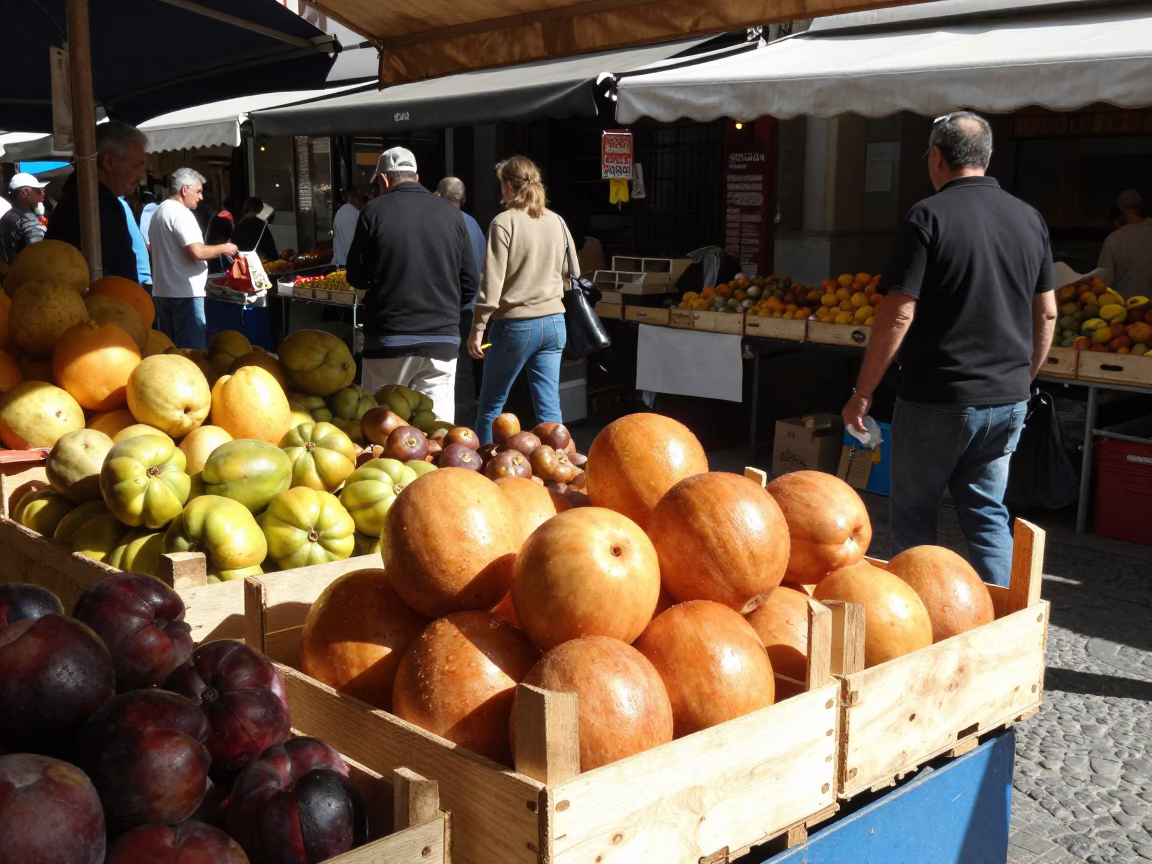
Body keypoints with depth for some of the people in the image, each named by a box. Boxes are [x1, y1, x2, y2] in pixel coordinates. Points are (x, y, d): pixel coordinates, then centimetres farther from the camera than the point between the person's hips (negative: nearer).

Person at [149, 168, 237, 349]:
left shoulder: (159, 212, 18)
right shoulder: (181, 213, -13)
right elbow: (197, 252, -22)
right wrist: (224, 248, -7)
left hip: (161, 292, 10)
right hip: (184, 293, -10)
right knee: (191, 351, -7)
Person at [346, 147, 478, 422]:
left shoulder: (374, 211, -3)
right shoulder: (451, 214, 4)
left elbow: (357, 278, 3)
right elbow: (470, 281, 6)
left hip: (389, 339, -2)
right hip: (442, 339, 2)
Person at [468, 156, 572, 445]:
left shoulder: (504, 223, -9)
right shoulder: (557, 222, 6)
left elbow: (492, 282, -11)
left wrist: (478, 328, -7)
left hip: (515, 324, -5)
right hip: (553, 323, 5)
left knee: (490, 407, 8)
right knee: (549, 408, 6)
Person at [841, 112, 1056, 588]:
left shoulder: (929, 216, -12)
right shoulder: (1030, 218, 8)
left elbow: (898, 314, -16)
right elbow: (1046, 313, 12)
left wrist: (862, 394, -9)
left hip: (937, 400, -6)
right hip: (1008, 401, 6)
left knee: (913, 515, 9)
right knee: (986, 512, 15)